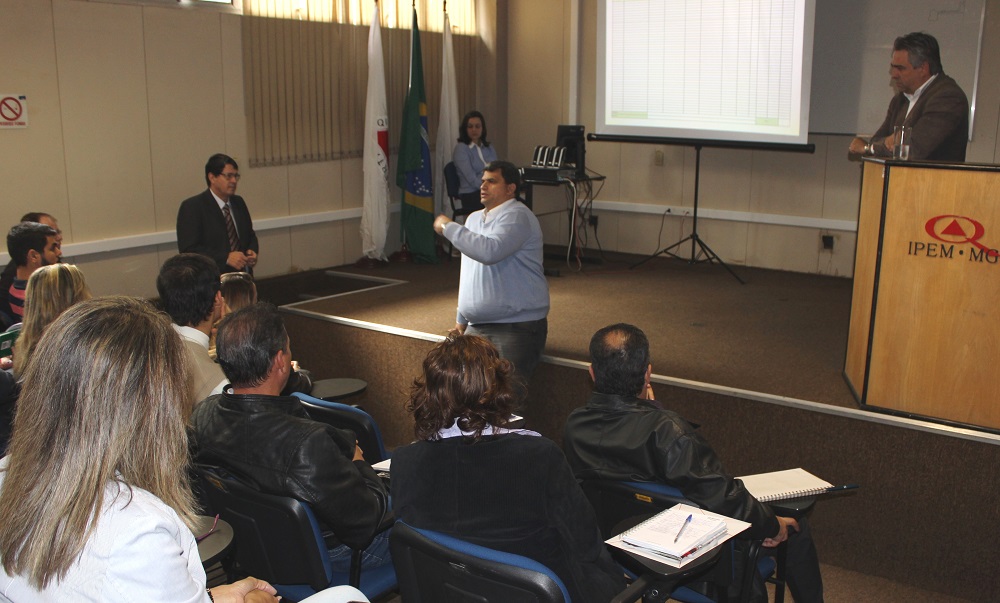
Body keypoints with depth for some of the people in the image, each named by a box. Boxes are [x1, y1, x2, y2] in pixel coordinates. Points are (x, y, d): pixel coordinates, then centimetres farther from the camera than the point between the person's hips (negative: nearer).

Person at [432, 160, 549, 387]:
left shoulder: (516, 217, -11)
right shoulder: (474, 218, 17)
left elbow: (489, 251, -31)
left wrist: (449, 227, -18)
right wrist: (462, 318, 25)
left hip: (517, 326, -8)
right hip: (477, 325, 8)